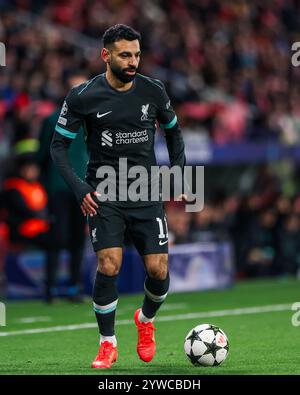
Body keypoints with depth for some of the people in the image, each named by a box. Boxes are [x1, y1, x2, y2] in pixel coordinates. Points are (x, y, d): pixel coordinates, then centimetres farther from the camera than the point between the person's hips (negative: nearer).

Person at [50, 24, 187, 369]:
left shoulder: (153, 91, 1)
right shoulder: (82, 97, -7)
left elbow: (173, 130, 19)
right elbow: (59, 145, 0)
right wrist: (79, 189, -10)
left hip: (147, 195, 2)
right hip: (104, 195, -2)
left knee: (158, 270, -5)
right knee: (109, 265, -17)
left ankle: (146, 320, 29)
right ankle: (107, 345, 1)